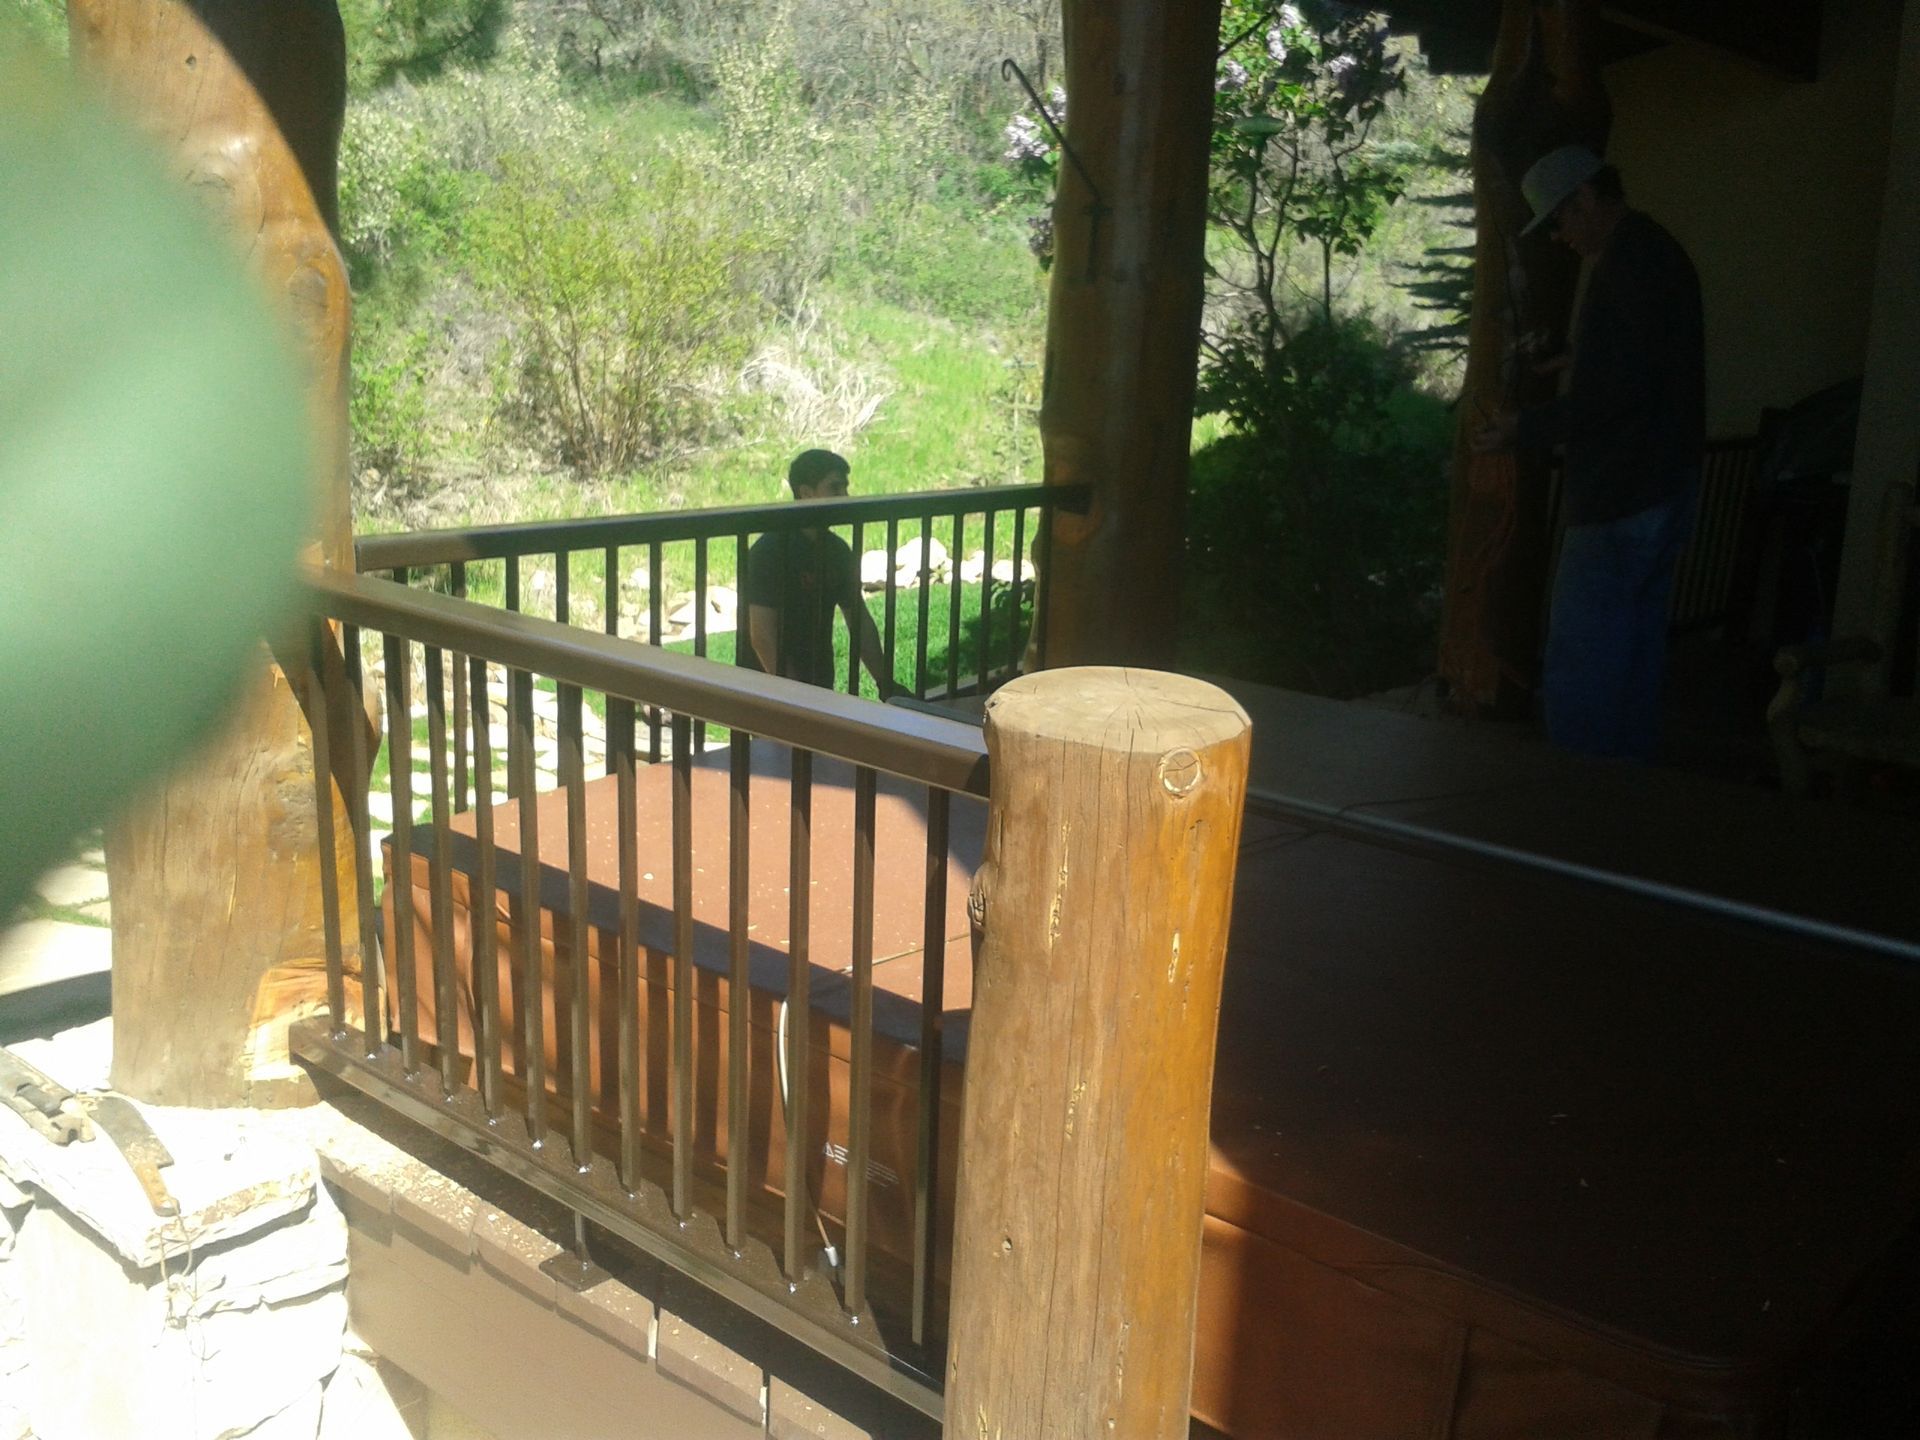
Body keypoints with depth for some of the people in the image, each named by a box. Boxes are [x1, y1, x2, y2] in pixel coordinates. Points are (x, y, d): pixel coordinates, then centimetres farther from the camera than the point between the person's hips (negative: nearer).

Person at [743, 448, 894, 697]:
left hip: (820, 685, 7)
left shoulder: (837, 550, 4)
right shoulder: (769, 551, -18)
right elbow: (762, 635, -22)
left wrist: (885, 683, 5)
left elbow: (859, 620, 10)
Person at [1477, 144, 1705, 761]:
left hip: (1619, 499, -11)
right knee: (1637, 647, 16)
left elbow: (1616, 392, -23)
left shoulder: (1626, 263, -17)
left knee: (1580, 666, -5)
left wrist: (1526, 429, -16)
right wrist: (1582, 364, 29)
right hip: (1667, 484, 11)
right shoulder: (1662, 252, 14)